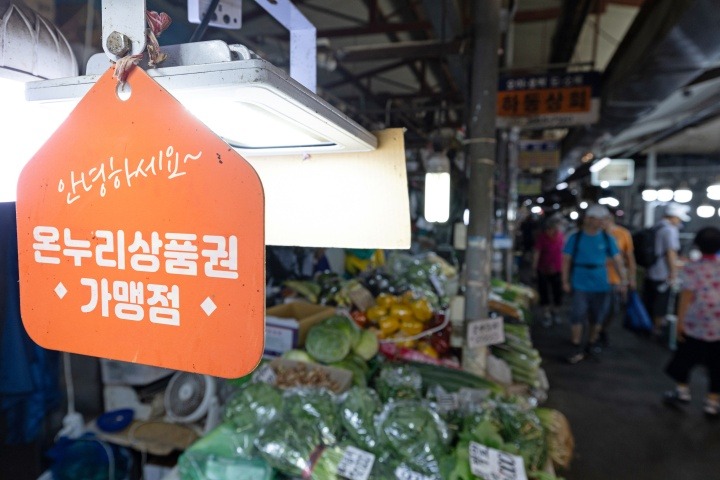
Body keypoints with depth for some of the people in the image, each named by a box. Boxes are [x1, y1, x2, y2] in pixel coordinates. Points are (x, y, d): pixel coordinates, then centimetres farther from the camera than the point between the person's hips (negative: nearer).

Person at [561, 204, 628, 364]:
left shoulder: (607, 238, 2)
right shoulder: (576, 237, -3)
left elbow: (617, 260, 1)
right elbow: (567, 260, 0)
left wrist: (623, 279, -8)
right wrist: (565, 281, -4)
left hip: (601, 285, 3)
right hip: (580, 285, -2)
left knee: (597, 318, 12)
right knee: (577, 316, -5)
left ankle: (591, 345, 30)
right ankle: (577, 350, 5)